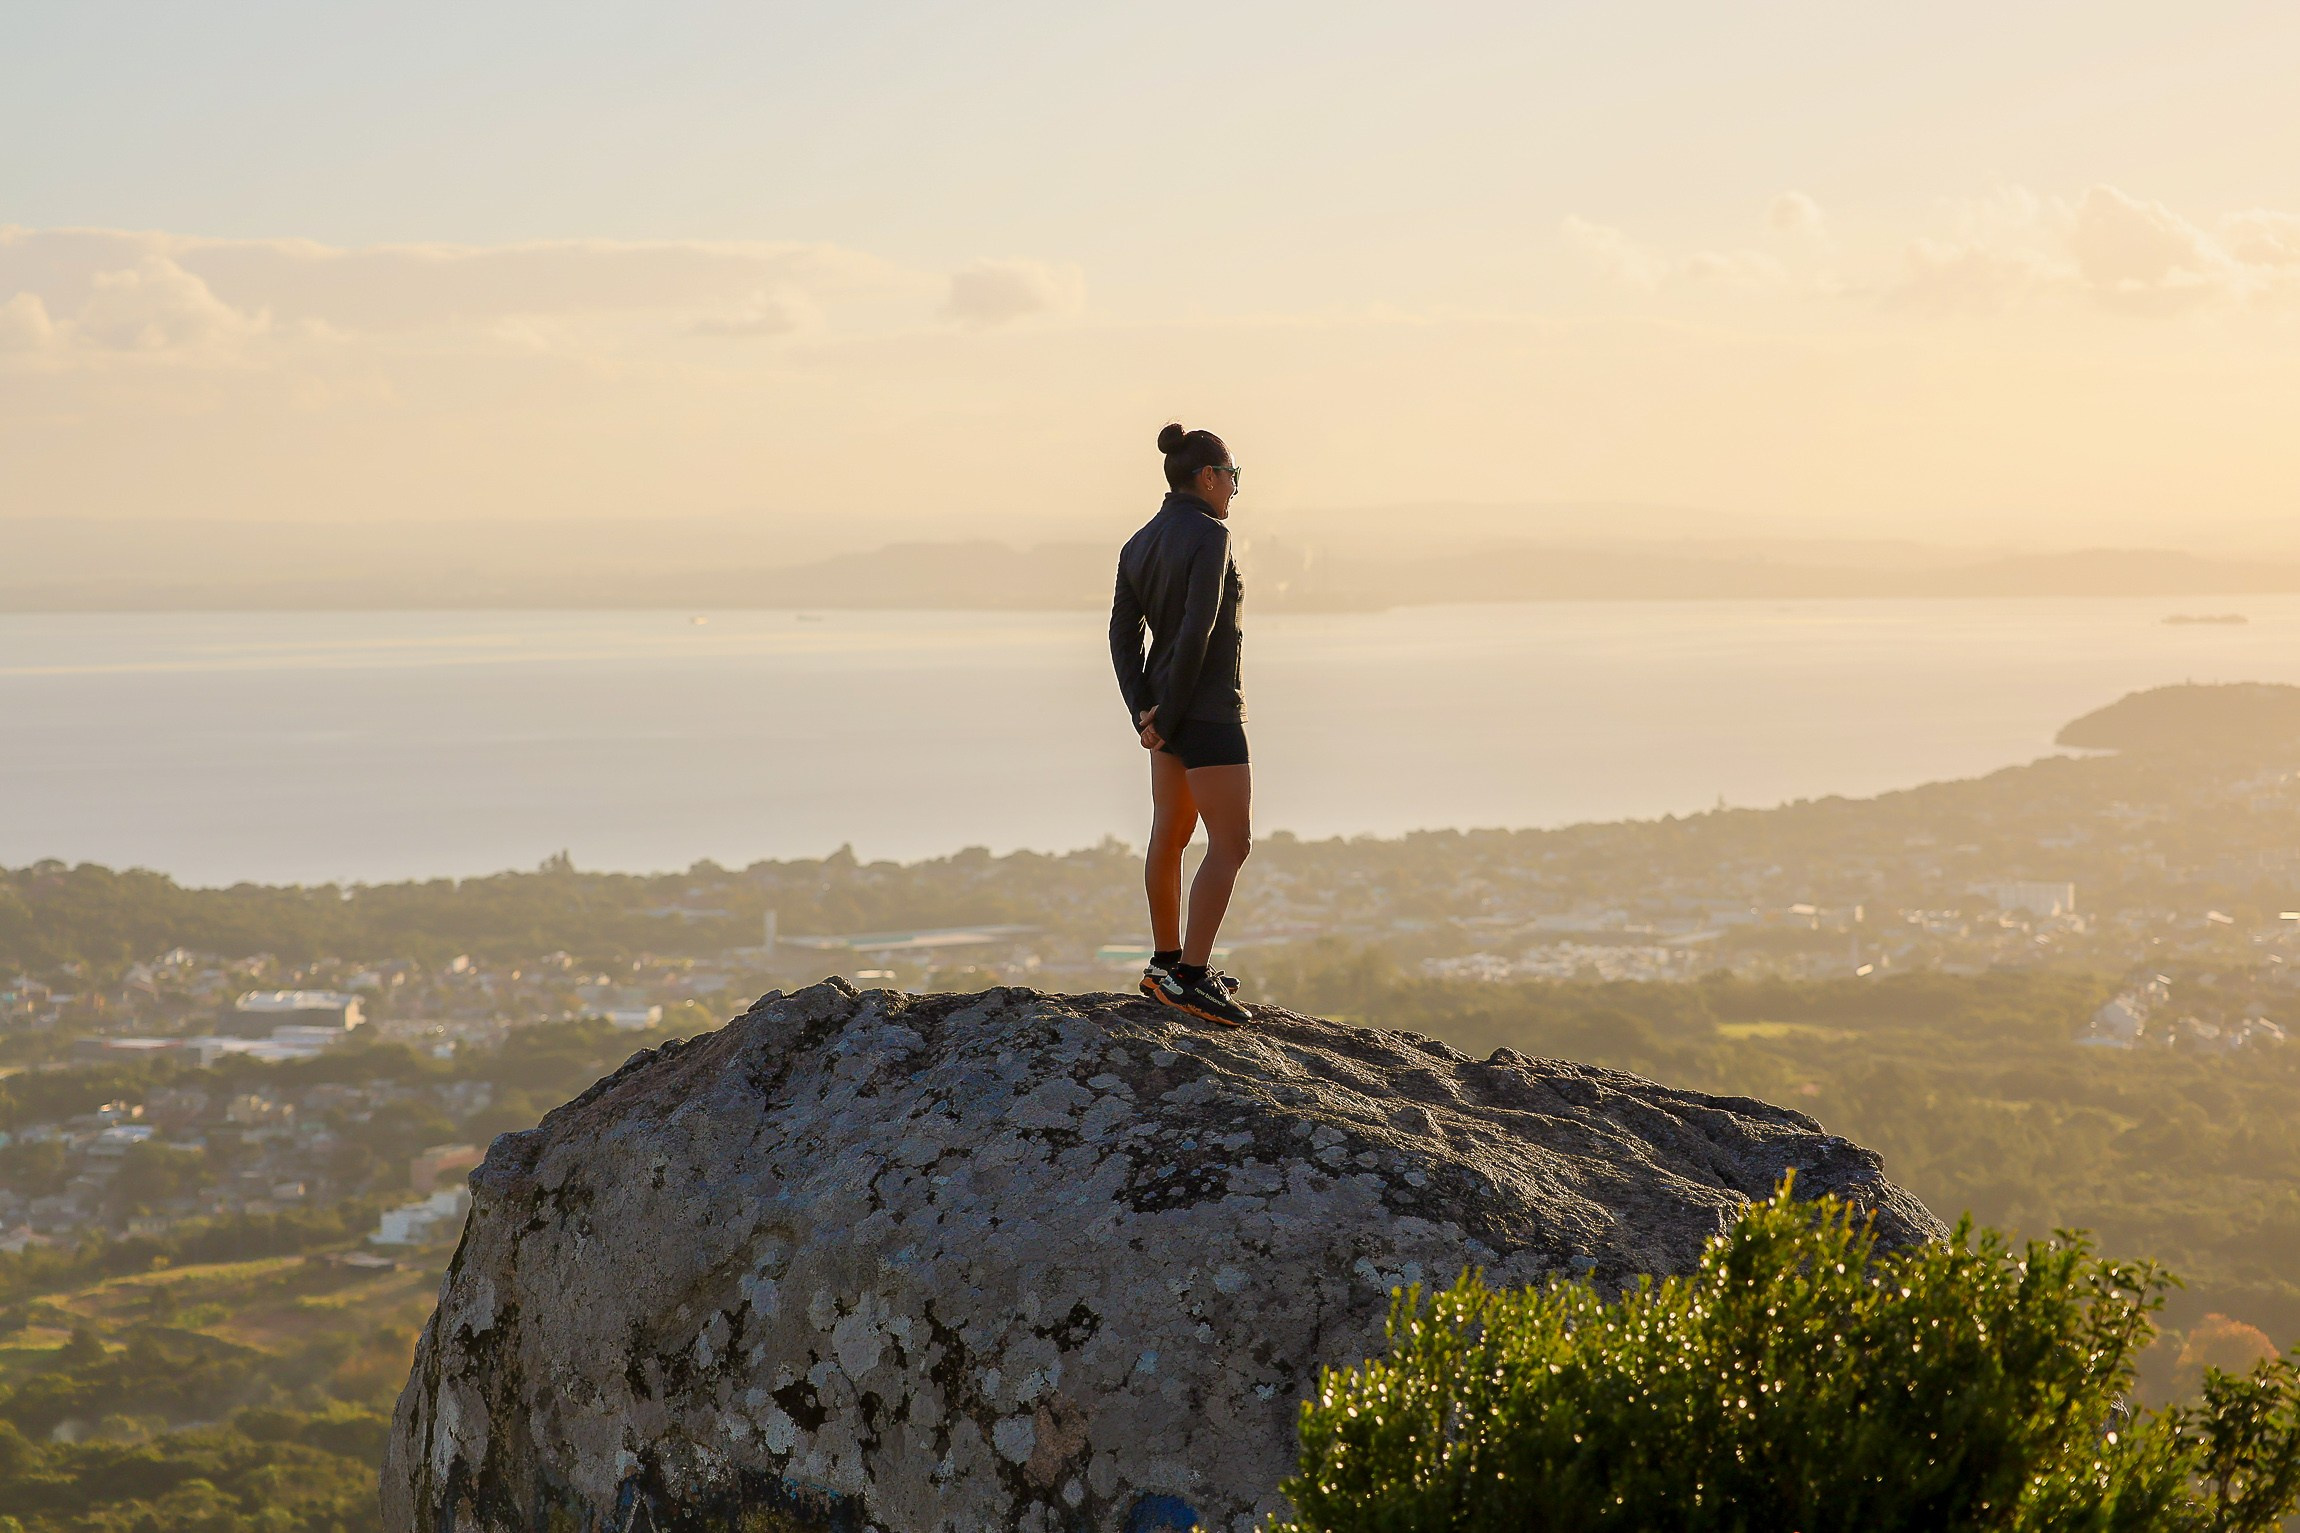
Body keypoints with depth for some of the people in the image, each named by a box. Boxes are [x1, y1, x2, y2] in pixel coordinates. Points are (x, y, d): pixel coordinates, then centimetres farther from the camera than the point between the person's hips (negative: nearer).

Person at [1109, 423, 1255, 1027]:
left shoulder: (1140, 543, 8)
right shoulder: (1209, 535, -16)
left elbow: (1123, 632, 5)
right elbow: (1196, 630, -23)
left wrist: (1143, 711, -1)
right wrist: (1167, 718, -16)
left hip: (1165, 707, 9)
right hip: (1206, 709, -9)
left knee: (1171, 834, 17)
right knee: (1231, 843, -6)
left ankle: (1167, 962, 26)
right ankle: (1189, 978, -10)